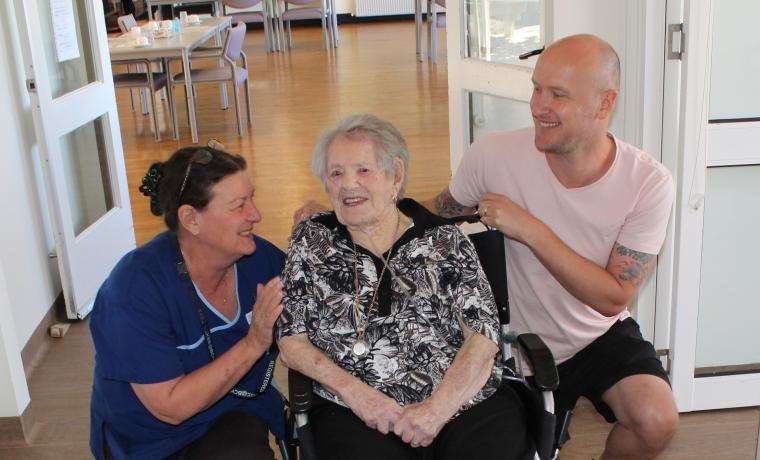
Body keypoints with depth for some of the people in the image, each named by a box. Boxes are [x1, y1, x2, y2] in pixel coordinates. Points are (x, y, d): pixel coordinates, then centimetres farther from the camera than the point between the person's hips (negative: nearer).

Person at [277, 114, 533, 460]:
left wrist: (437, 407, -13)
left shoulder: (446, 241, 8)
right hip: (359, 415, 0)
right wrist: (353, 389, -8)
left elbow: (483, 338, 1)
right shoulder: (311, 242, 11)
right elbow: (289, 340, 6)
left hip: (465, 402, 1)